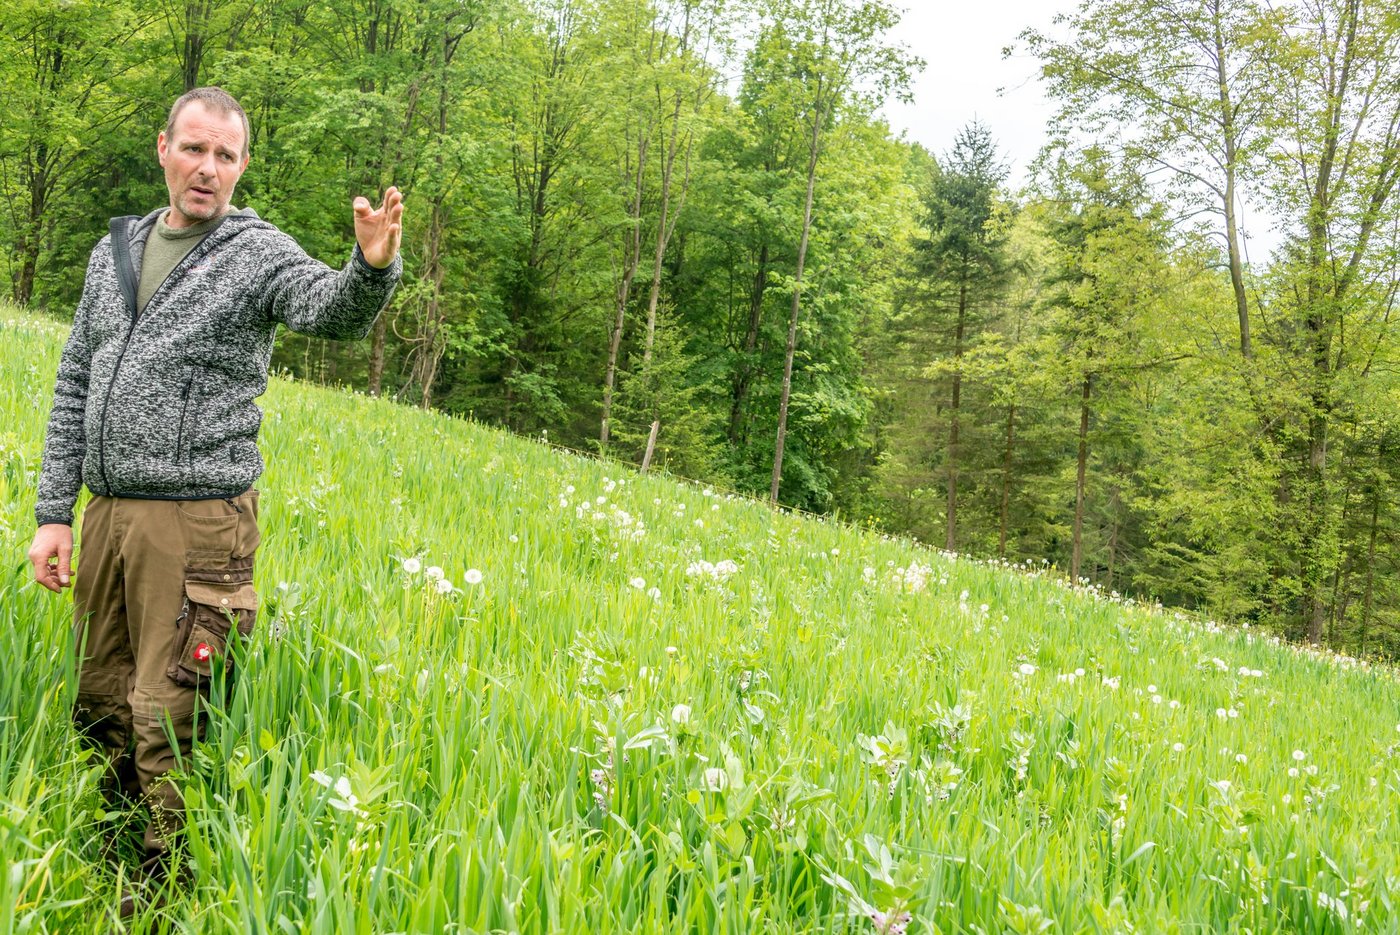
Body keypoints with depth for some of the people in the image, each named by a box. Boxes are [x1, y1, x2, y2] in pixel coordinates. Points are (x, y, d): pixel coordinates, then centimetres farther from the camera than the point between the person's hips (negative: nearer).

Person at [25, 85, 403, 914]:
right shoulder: (116, 250, 13)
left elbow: (335, 312, -26)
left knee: (168, 723, -1)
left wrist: (374, 268, -50)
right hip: (107, 512, 6)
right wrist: (55, 511, 10)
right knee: (101, 707, 17)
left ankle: (172, 888, 16)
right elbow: (76, 385, 15)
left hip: (195, 519, -6)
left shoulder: (258, 253, -5)